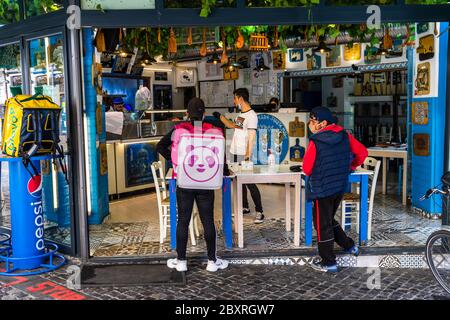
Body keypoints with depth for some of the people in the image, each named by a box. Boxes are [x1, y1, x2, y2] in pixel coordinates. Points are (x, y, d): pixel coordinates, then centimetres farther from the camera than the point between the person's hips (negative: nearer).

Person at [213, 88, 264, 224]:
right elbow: (232, 125, 30)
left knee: (249, 182, -6)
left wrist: (247, 156, -21)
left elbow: (251, 138, -19)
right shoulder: (241, 114, 12)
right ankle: (245, 207, 28)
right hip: (237, 154, 9)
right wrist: (220, 117, 25)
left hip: (244, 155, -9)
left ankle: (259, 212, 0)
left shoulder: (251, 115, -15)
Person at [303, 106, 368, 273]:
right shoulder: (345, 136, -1)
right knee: (329, 219, 26)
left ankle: (328, 262, 13)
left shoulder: (315, 142, -17)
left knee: (322, 224, 6)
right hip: (341, 186, 7)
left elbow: (307, 168, -10)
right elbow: (362, 152, 5)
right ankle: (349, 245, 30)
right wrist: (350, 167, 17)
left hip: (322, 189, -6)